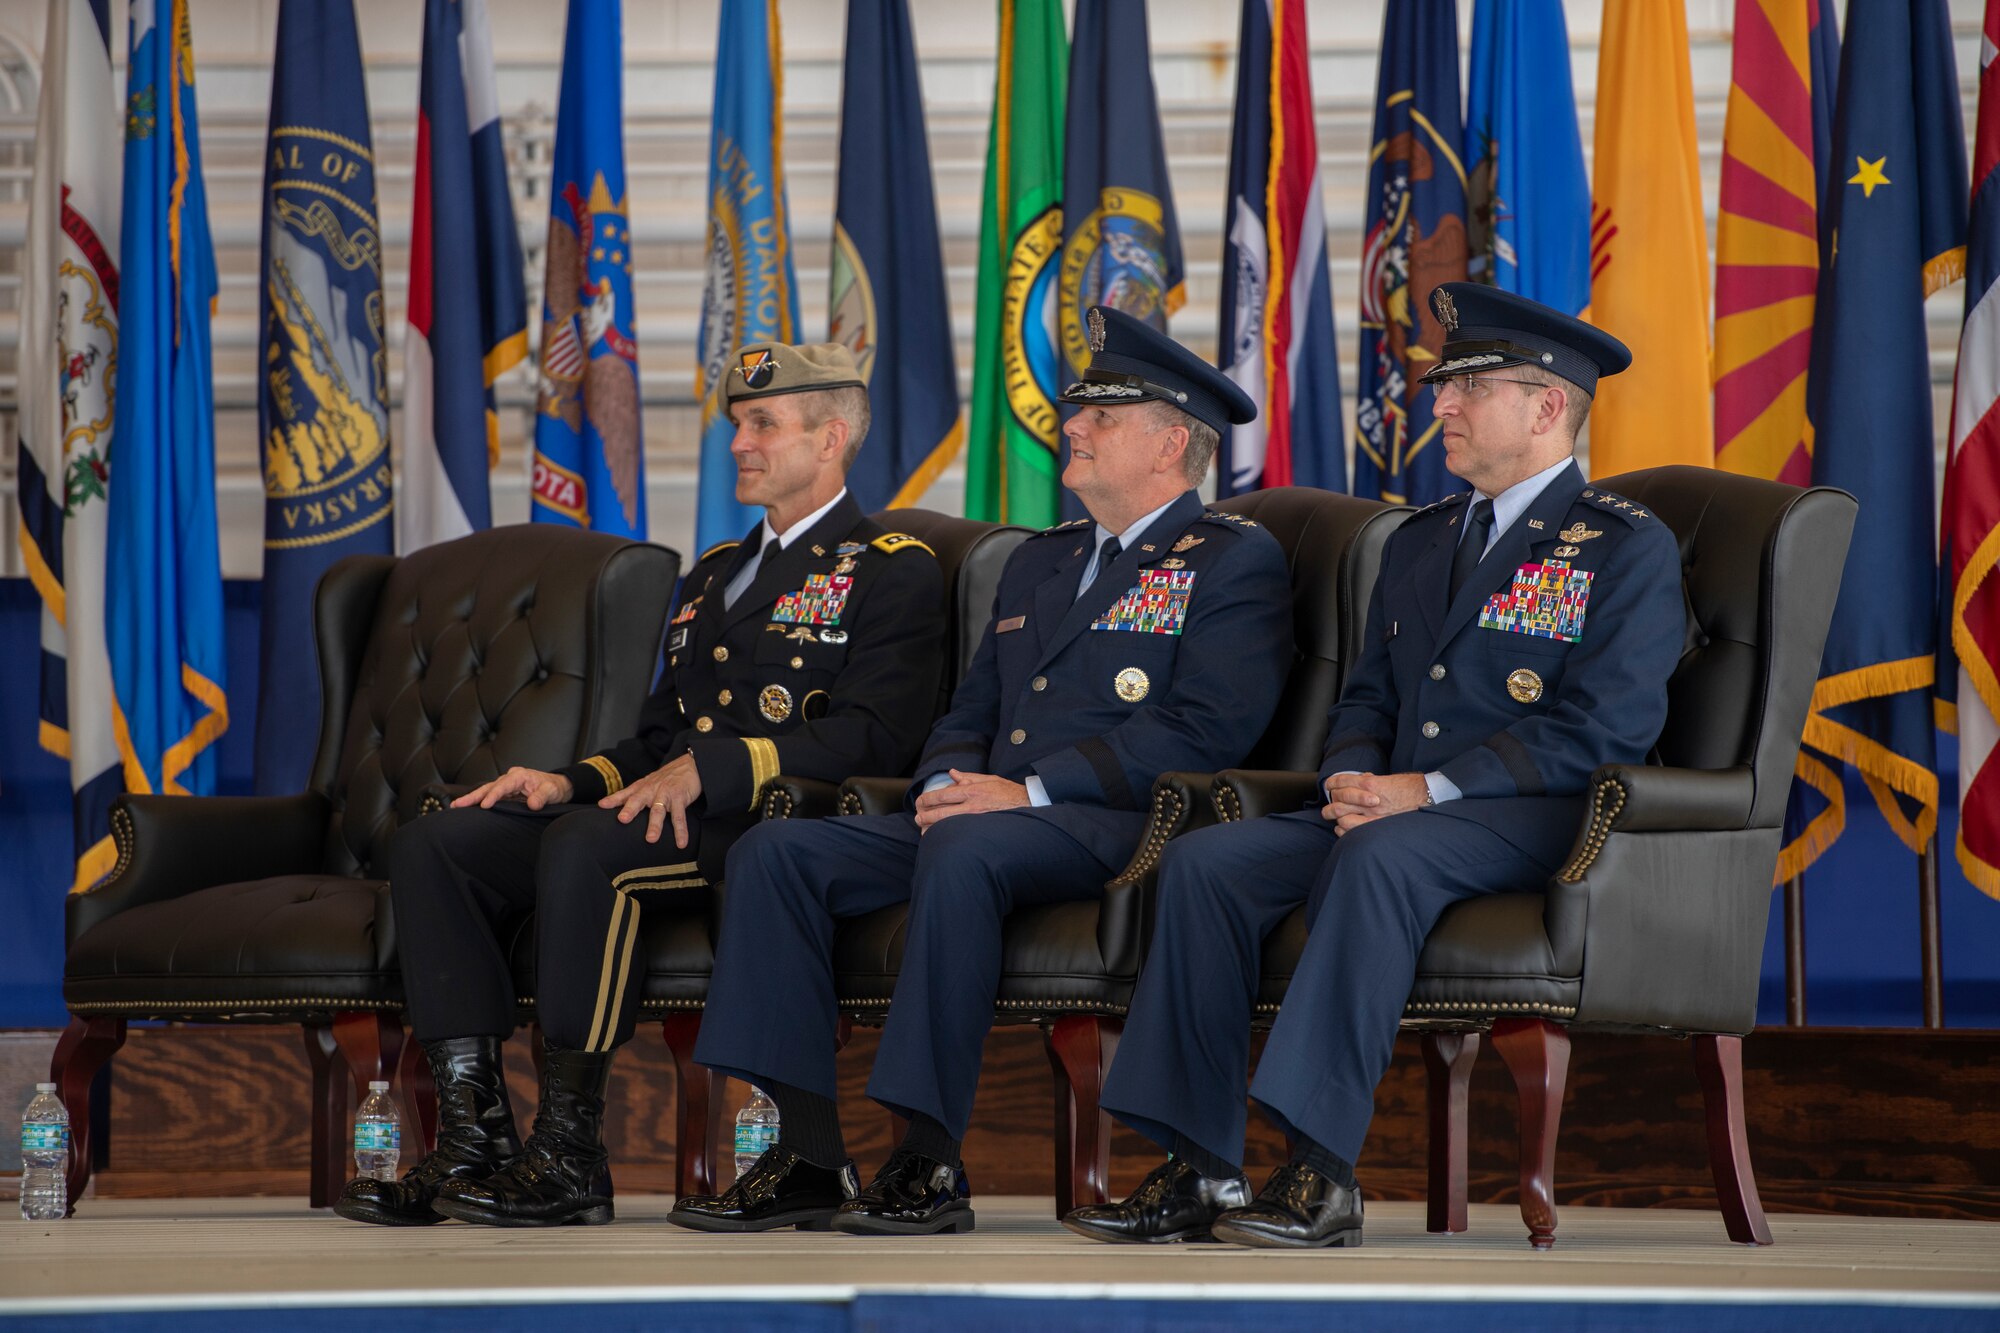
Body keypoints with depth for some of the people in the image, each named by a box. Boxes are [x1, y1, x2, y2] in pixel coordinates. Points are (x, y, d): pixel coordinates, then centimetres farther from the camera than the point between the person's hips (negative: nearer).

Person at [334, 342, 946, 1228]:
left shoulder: (893, 572, 3)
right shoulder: (712, 574, 29)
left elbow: (868, 737, -12)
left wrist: (705, 772, -20)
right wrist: (572, 782, 6)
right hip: (674, 816, 8)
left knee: (586, 849, -36)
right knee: (433, 844, -11)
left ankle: (569, 1151, -31)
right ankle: (474, 1134, -19)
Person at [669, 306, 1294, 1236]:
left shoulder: (1236, 560, 3)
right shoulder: (1037, 564, 29)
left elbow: (1206, 729, -11)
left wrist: (1029, 790, -16)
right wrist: (950, 786, 1)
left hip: (1110, 827, -8)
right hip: (981, 816, 8)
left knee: (964, 851, -39)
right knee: (777, 851, -14)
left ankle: (932, 1160, -34)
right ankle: (809, 1155, -18)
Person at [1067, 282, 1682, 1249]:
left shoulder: (1627, 547, -1)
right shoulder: (1417, 543, 24)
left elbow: (1605, 728, -12)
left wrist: (1427, 790, -19)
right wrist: (1354, 779, -3)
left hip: (1532, 819, -7)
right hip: (1388, 808, 7)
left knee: (1380, 857, -38)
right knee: (1205, 860, -16)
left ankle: (1323, 1172, -39)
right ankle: (1200, 1170, -18)